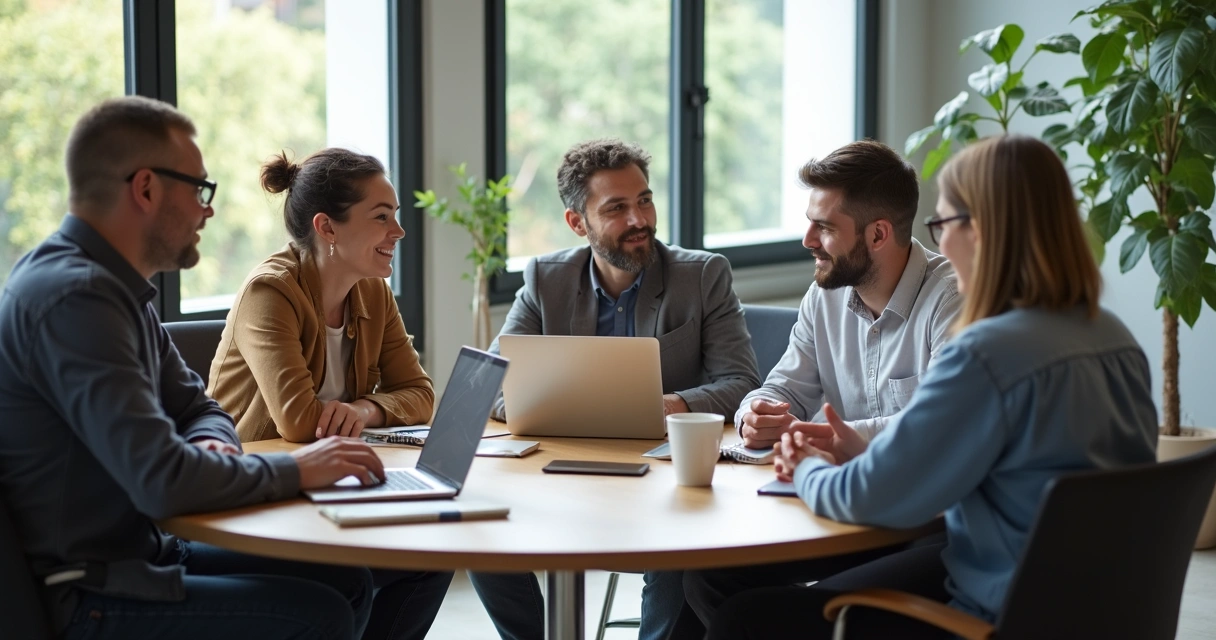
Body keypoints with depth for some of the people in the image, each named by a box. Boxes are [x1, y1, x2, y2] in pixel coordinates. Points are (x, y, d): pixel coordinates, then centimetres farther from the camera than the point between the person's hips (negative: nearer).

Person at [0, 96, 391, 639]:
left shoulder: (115, 287, 11)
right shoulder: (72, 297, -23)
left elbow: (198, 409, 18)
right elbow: (162, 480, -30)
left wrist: (207, 446, -6)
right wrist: (294, 471, -16)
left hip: (138, 551, 10)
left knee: (348, 581, 7)